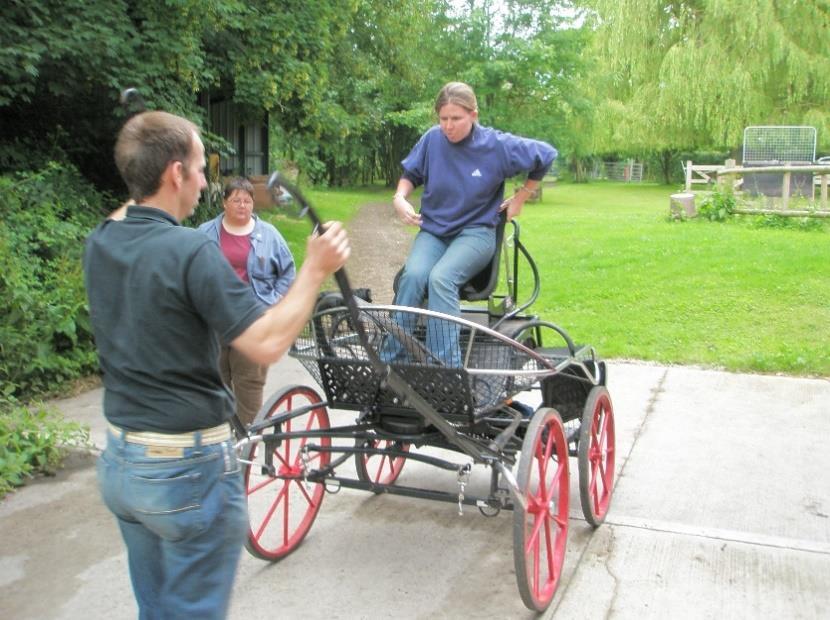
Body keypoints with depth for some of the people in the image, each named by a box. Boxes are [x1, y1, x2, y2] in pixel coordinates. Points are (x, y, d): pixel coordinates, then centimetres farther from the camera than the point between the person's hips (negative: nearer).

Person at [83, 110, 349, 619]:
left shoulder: (100, 245, 1)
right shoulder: (191, 251, -22)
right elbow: (268, 344, -26)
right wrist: (315, 269, -17)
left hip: (119, 462, 8)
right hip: (187, 468, -7)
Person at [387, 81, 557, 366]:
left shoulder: (497, 145, -7)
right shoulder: (432, 139, -3)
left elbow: (546, 155, 7)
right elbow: (411, 174, 14)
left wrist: (520, 197, 10)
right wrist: (399, 198, -6)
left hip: (476, 231, -2)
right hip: (433, 230, 3)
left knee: (441, 278, -34)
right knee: (413, 275, -31)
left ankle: (446, 368, -33)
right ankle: (391, 359, -25)